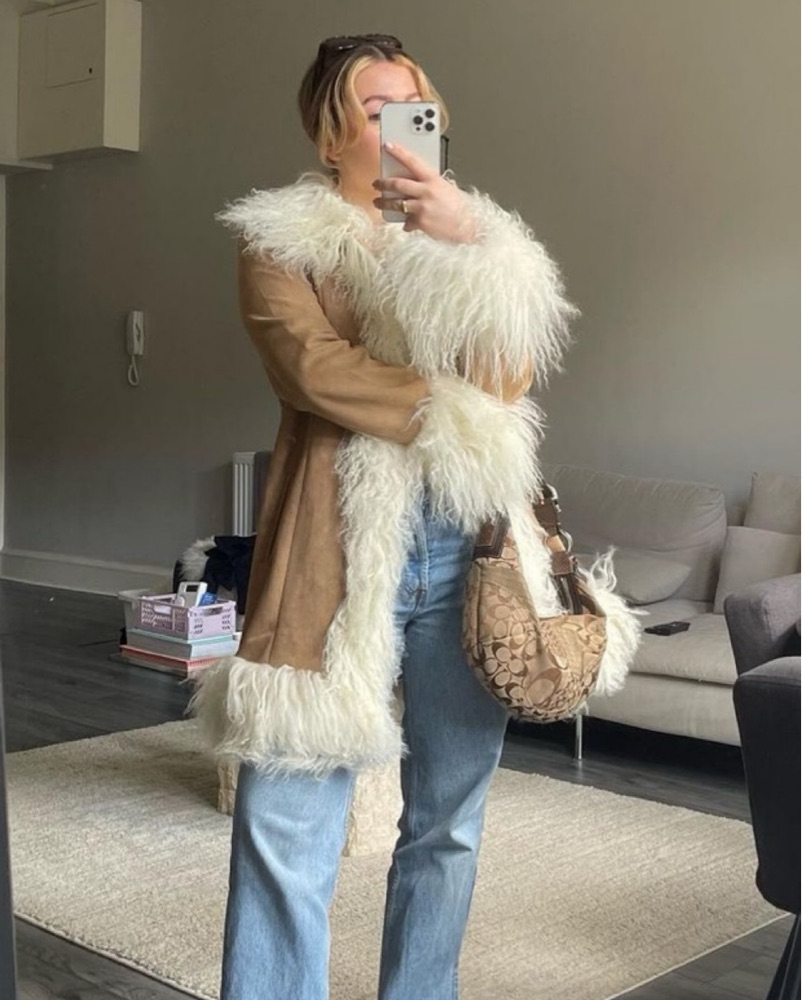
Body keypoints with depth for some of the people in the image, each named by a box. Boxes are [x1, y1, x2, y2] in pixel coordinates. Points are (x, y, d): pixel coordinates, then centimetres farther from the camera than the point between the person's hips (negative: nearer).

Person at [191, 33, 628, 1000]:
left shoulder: (479, 236, 17)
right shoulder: (280, 239, 7)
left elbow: (512, 377, 1)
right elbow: (313, 368, -10)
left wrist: (468, 242, -11)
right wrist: (454, 411, -5)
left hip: (470, 550, 4)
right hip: (339, 551, -3)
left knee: (449, 819, 10)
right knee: (288, 829, -6)